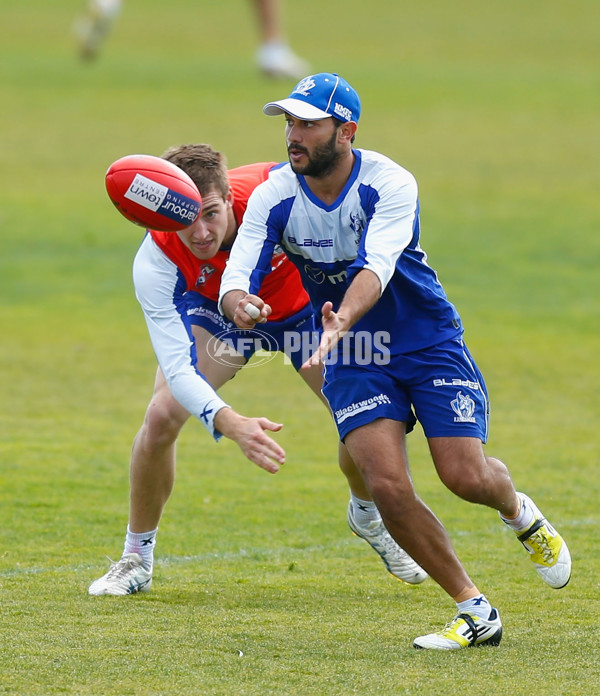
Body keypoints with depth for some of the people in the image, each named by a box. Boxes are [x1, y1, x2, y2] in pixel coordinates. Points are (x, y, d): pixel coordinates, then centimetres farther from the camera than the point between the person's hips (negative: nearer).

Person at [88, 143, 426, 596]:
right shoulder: (156, 259, -37)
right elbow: (177, 370, -40)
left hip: (299, 303, 1)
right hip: (214, 312, -1)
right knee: (162, 415, -21)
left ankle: (367, 517, 26)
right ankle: (136, 560, 0)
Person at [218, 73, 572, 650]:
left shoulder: (389, 184, -22)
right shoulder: (273, 197, -12)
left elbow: (377, 266, -37)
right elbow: (237, 276, -20)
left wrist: (341, 323, -57)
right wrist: (238, 303, -46)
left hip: (430, 345, -2)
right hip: (353, 360, 2)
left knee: (465, 476, -14)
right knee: (387, 486, -16)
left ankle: (518, 511, 26)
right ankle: (475, 611, -1)